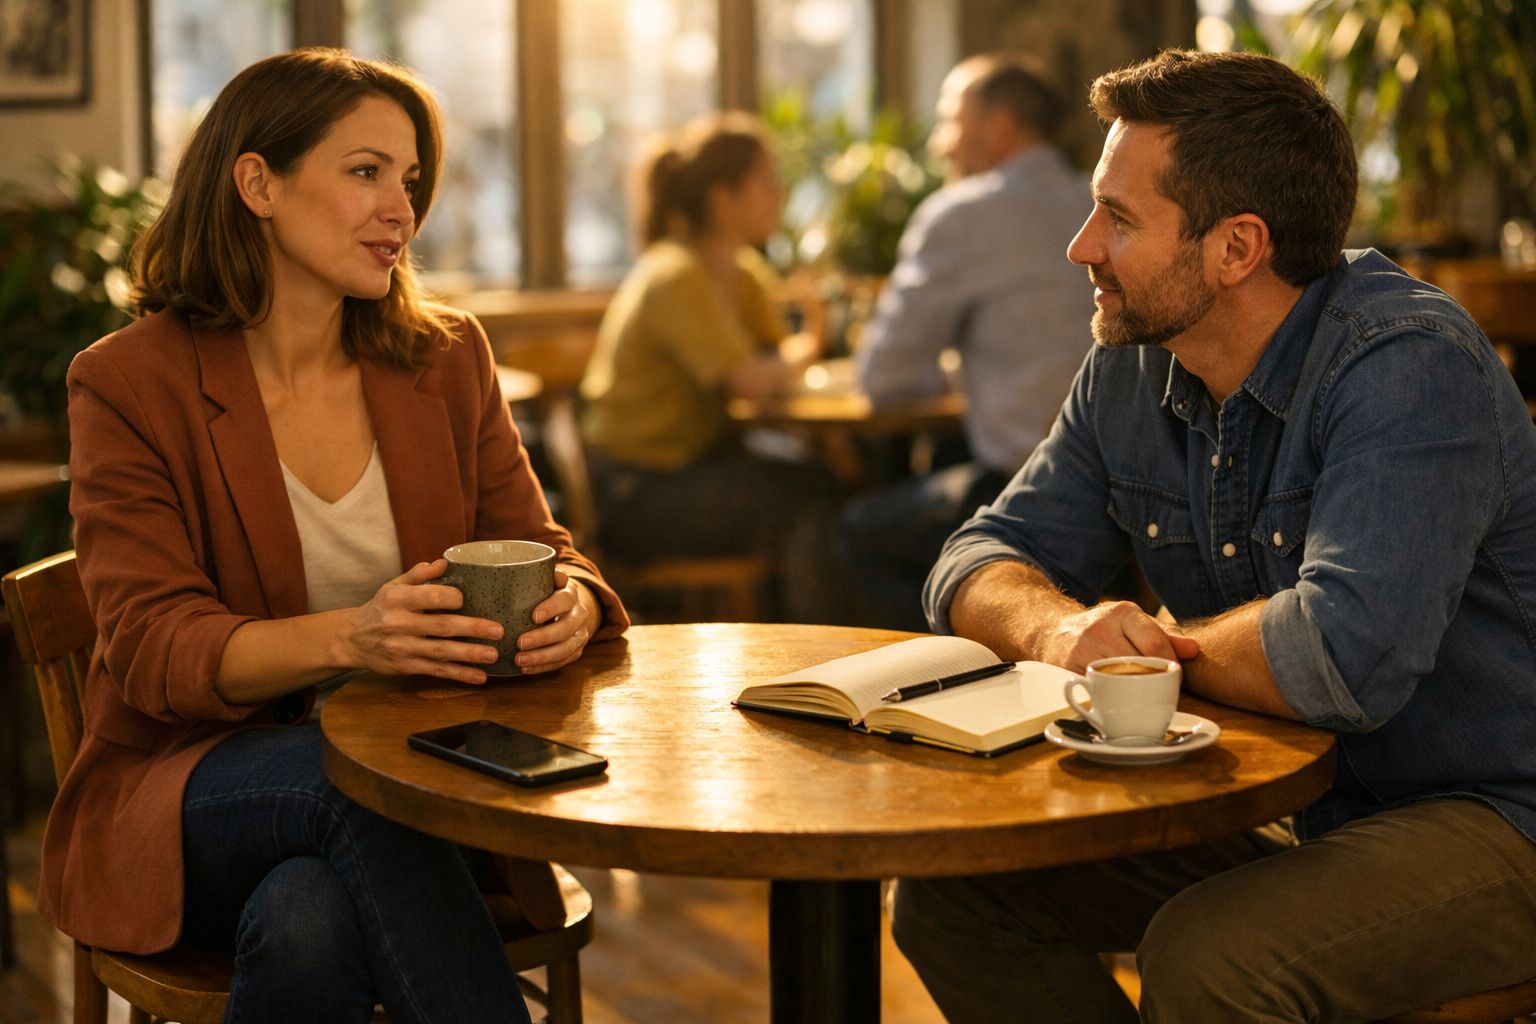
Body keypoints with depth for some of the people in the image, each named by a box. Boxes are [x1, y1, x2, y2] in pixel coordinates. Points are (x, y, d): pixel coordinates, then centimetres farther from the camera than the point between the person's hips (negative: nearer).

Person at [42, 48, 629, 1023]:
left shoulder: (447, 357, 7)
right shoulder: (129, 384, -5)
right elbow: (153, 649, -13)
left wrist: (569, 603, -19)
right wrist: (350, 638, -33)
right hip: (191, 788, -2)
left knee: (308, 921, -34)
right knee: (364, 788, -35)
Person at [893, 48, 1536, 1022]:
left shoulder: (1410, 366, -23)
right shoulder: (1129, 372, 2)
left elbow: (1344, 660, -35)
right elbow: (982, 560, 6)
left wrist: (1165, 644, -15)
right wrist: (1057, 625, -19)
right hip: (1283, 816, 8)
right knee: (952, 894, -4)